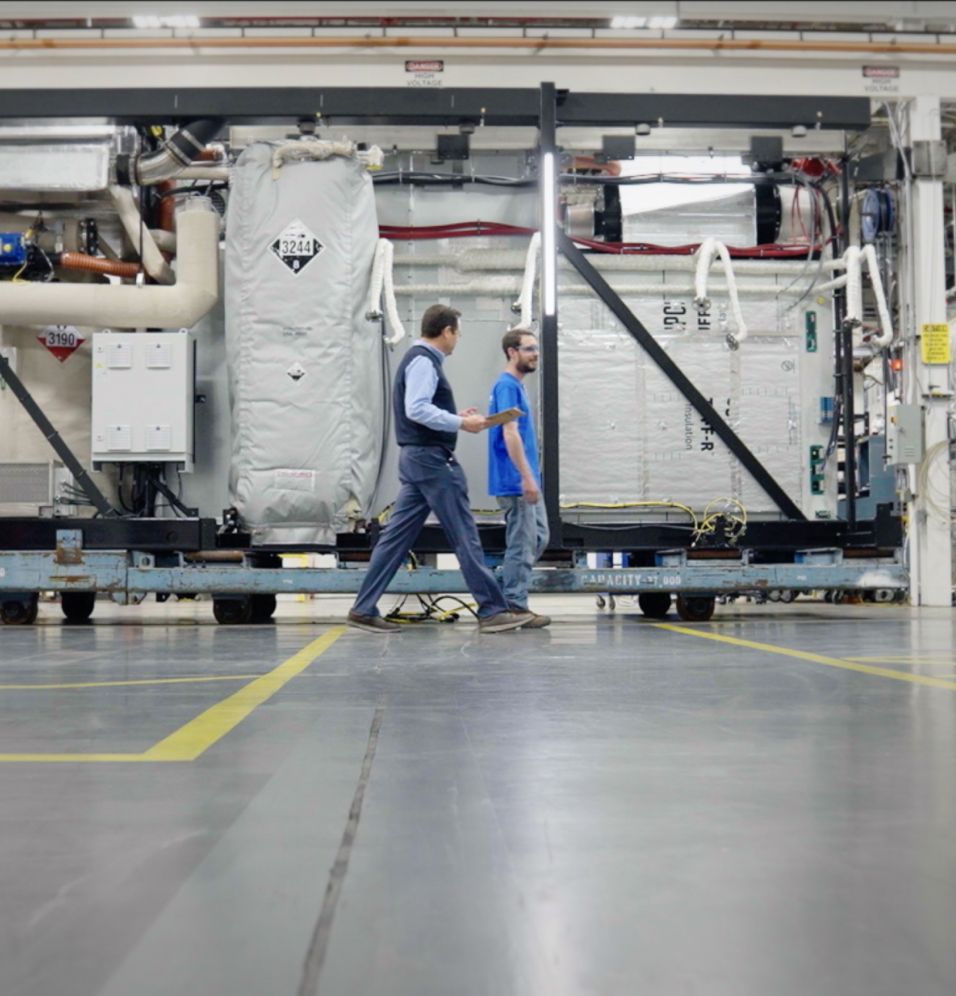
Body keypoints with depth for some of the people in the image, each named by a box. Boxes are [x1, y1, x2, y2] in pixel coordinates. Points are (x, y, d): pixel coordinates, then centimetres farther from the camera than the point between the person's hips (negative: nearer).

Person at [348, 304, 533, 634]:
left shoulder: (420, 359, 18)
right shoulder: (424, 361, -13)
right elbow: (417, 409, -25)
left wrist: (455, 417, 13)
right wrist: (460, 423, -22)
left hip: (417, 457, 10)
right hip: (431, 458, -10)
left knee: (397, 535, 8)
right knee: (464, 536, -4)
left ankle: (364, 609, 8)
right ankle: (492, 611, 1)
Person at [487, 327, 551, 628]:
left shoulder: (516, 386, 16)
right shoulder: (507, 386, -13)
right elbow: (510, 433, -21)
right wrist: (527, 477, -24)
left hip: (526, 483, 10)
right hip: (515, 482, -10)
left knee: (539, 538, 14)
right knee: (522, 544, -4)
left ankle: (506, 591, 19)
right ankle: (514, 606, 3)